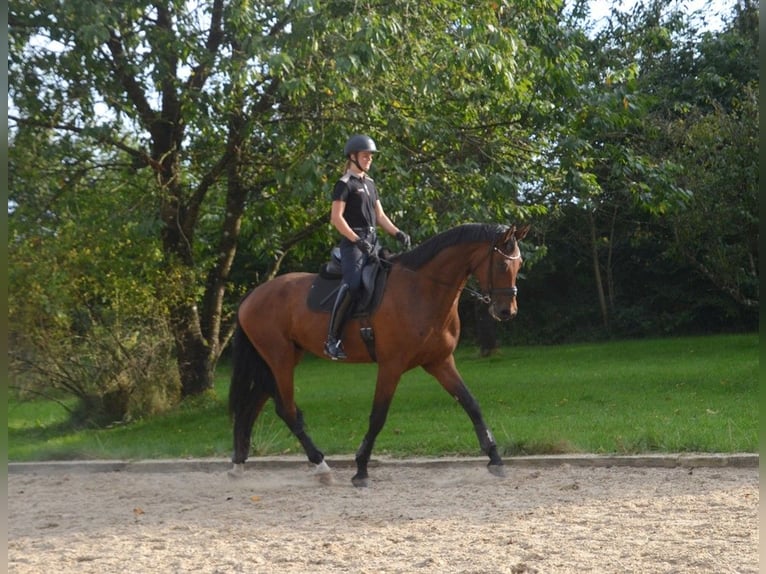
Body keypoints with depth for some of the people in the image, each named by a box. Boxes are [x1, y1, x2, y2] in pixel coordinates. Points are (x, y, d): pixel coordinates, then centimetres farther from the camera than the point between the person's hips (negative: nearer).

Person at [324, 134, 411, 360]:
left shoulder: (369, 183, 20)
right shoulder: (345, 184, -4)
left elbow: (380, 216, 21)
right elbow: (336, 218, -11)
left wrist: (398, 233, 6)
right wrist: (357, 240, -19)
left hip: (372, 241, 9)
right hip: (353, 242, -9)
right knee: (352, 284, -26)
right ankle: (332, 339, -25)